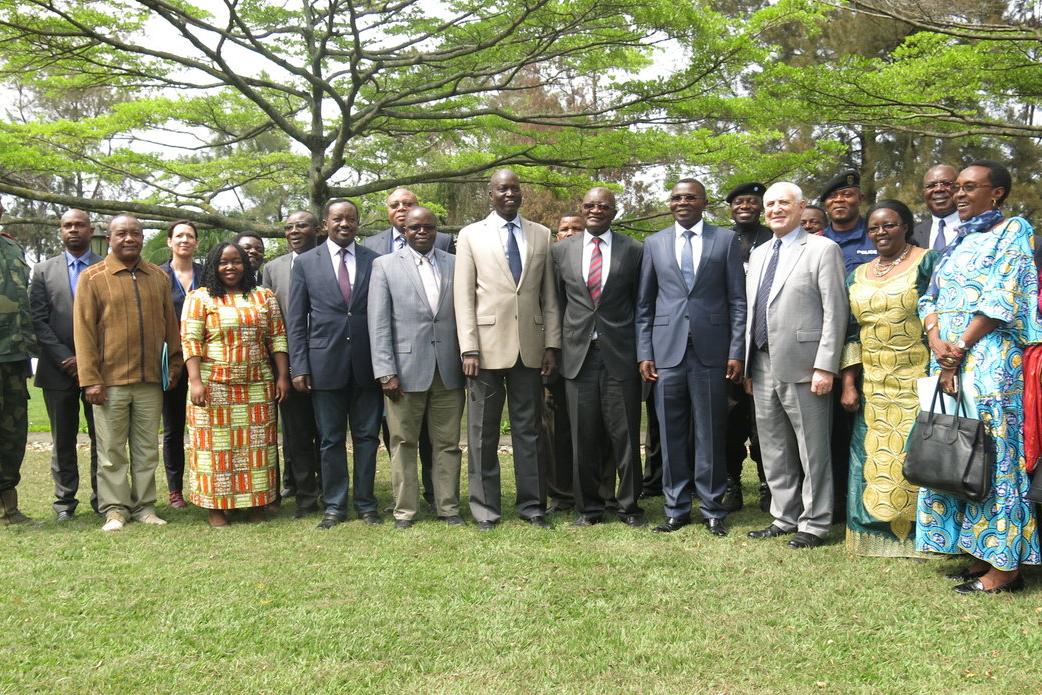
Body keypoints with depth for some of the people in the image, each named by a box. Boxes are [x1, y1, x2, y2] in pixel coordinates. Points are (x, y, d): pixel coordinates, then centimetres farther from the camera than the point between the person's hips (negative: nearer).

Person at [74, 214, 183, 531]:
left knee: (147, 449, 8)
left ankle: (144, 506, 17)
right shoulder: (92, 277, 0)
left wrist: (175, 364, 12)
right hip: (110, 380, -3)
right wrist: (90, 379, -8)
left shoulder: (159, 277, 10)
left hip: (151, 380, 3)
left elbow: (169, 324, 15)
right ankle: (114, 509, 13)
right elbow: (83, 330, -3)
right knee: (112, 450, 3)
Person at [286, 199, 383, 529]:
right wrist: (299, 366, -4)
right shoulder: (306, 262, 4)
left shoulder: (374, 261, 5)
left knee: (367, 436, 7)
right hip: (326, 363, 0)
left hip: (367, 362, 1)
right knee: (330, 439, 7)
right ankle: (334, 506, 18)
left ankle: (365, 503, 18)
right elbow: (296, 320, 3)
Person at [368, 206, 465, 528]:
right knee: (404, 443, 6)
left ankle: (448, 507, 18)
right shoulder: (385, 265, 3)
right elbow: (379, 323, -2)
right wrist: (385, 371, -9)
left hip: (449, 370, 2)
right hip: (406, 369, -2)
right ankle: (405, 510, 16)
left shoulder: (455, 265, 9)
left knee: (448, 443, 7)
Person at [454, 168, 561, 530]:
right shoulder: (471, 235, 4)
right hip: (488, 346, -2)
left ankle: (531, 504, 18)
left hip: (530, 347, 2)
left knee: (528, 429, 8)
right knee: (483, 432, 5)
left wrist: (552, 344, 2)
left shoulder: (541, 235, 10)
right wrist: (469, 349, -8)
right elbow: (463, 296, -1)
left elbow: (549, 295, 9)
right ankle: (485, 506, 16)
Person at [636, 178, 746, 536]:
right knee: (672, 434, 5)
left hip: (710, 350, -1)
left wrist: (736, 352, -4)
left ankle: (712, 509, 14)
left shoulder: (726, 240, 6)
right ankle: (677, 508, 17)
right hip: (667, 350, 2)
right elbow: (644, 303, 11)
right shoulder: (654, 243, 11)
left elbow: (738, 300, 3)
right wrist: (644, 353, 3)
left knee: (710, 433, 3)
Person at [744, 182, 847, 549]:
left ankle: (814, 524, 13)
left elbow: (835, 312, -10)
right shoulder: (758, 255, 17)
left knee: (812, 450, 2)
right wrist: (748, 365, 13)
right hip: (763, 367, 7)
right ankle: (784, 517, 25)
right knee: (774, 451, 13)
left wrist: (825, 366, -16)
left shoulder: (822, 249, -4)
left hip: (802, 367, -7)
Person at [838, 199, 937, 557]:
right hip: (873, 386, 5)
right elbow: (851, 332, 12)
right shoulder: (859, 275, 13)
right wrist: (848, 384, 5)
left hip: (918, 382, -5)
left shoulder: (927, 262, -1)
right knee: (874, 456, 6)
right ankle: (879, 531, 16)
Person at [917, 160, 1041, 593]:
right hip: (949, 363, 8)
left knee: (992, 454, -7)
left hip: (990, 361, -7)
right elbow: (931, 299, 14)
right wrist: (937, 341, -6)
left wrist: (960, 350, -14)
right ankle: (982, 553, 16)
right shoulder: (959, 241, 20)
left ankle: (1006, 566, 0)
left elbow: (1001, 299, -12)